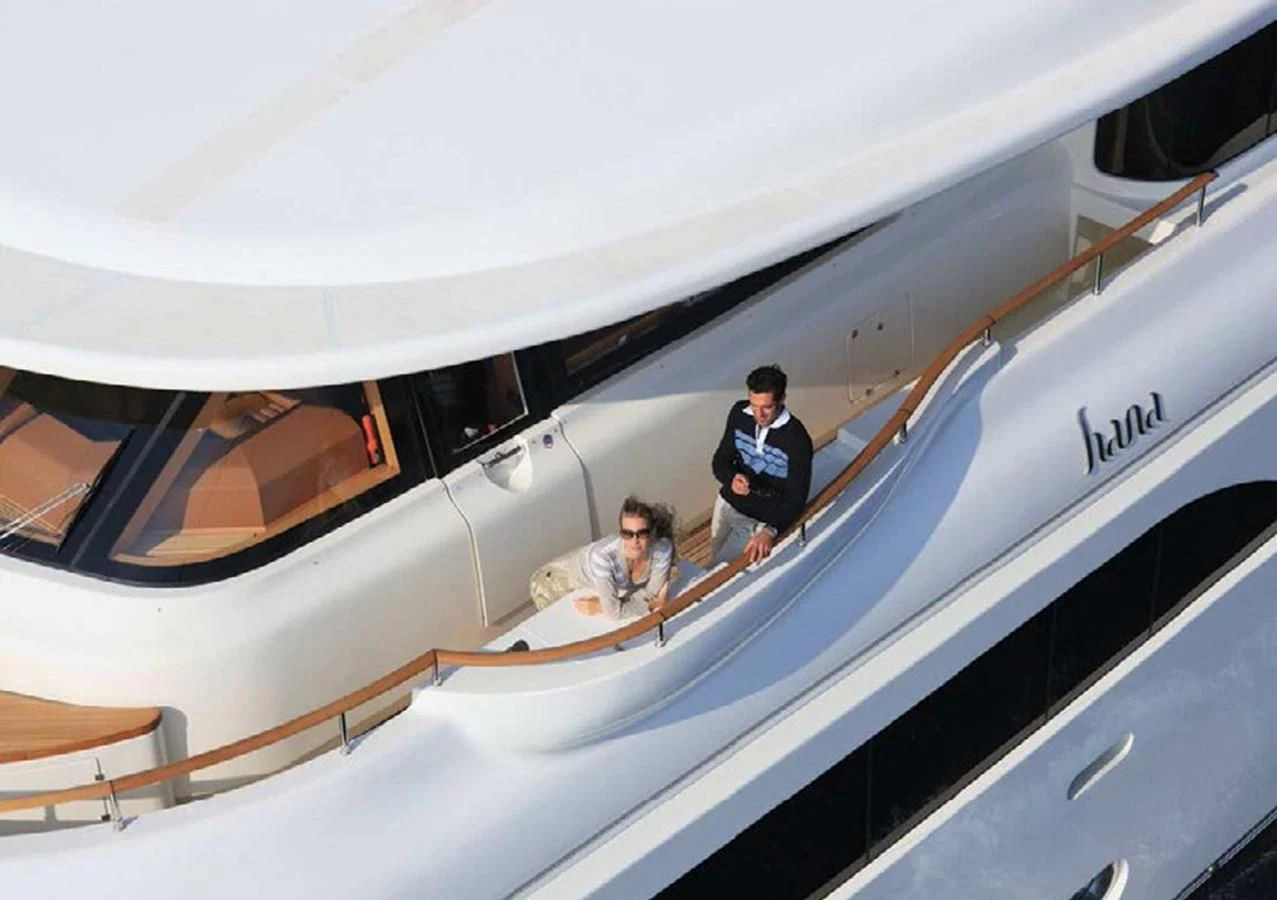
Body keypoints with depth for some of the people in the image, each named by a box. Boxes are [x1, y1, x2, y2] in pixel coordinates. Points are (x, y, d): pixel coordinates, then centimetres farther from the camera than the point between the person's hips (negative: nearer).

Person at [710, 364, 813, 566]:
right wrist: (731, 479, -26)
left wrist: (770, 531, -41)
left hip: (761, 520, -5)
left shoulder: (797, 439, -27)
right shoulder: (739, 414, -13)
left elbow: (796, 498, -24)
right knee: (713, 564, 24)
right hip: (727, 504, 5)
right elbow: (720, 460, -1)